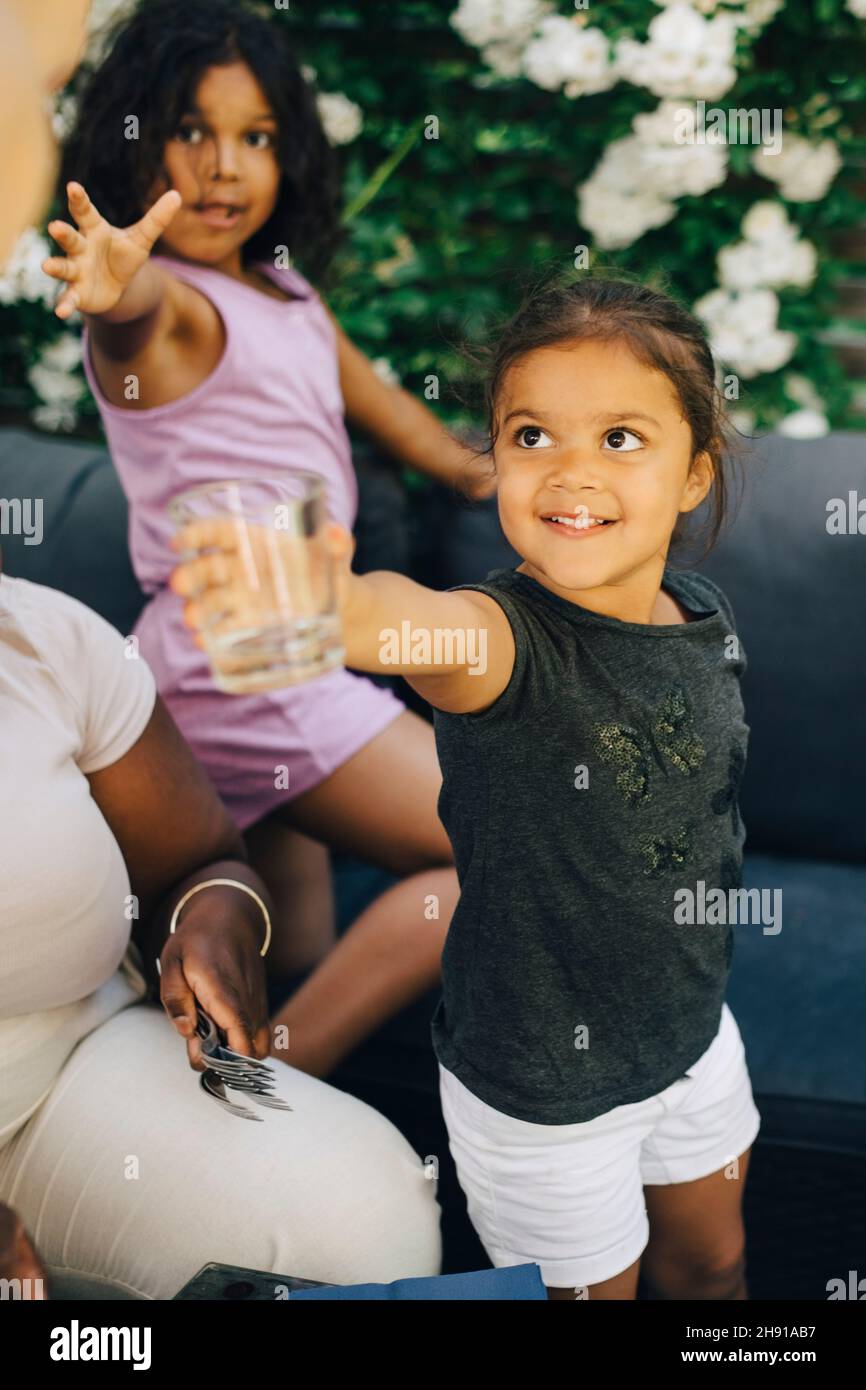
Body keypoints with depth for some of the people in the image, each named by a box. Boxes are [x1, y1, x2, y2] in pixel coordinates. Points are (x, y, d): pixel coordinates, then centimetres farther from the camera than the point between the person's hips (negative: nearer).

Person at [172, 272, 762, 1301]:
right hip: (543, 1086, -5)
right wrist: (334, 604, -77)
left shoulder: (706, 619, -9)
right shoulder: (503, 635, -29)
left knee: (710, 1264, 28)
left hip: (692, 1030, 6)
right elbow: (423, 624, -55)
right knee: (594, 1288, 19)